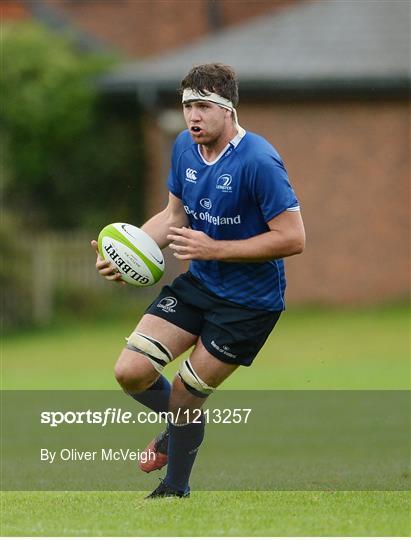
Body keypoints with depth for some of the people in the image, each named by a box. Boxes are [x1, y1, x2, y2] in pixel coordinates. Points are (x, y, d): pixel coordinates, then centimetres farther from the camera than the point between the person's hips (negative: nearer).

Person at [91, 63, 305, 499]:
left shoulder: (258, 161, -24)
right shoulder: (184, 147, 0)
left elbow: (292, 238, -24)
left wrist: (214, 249, -25)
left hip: (249, 302, -7)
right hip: (197, 284, 7)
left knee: (185, 395, -1)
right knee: (131, 373, -4)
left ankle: (175, 489, 26)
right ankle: (179, 428, 29)